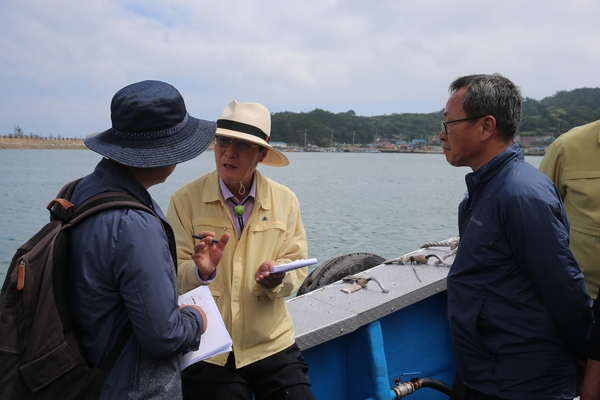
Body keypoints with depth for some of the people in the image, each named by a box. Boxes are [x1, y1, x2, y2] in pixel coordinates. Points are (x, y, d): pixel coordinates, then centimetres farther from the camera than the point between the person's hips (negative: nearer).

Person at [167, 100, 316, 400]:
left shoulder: (285, 201, -2)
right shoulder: (185, 200, -8)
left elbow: (296, 267, 0)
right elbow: (173, 275, -8)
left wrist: (277, 276, -22)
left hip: (272, 345, 2)